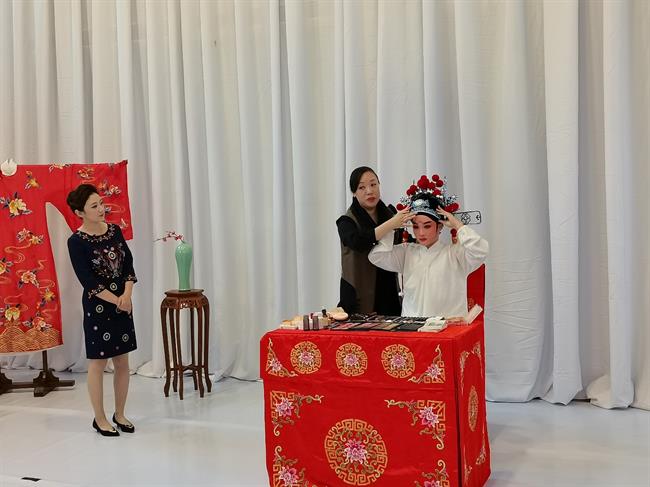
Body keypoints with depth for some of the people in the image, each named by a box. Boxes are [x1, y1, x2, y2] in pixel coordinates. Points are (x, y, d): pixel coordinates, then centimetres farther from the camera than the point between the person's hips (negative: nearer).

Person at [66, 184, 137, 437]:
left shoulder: (115, 230, 4)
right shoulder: (77, 241, -12)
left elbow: (129, 264, 4)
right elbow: (88, 281, -15)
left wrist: (127, 295, -10)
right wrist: (116, 300, -16)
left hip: (122, 303, 5)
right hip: (97, 307, -5)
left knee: (122, 362, 10)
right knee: (98, 363, 4)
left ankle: (120, 414, 24)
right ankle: (100, 419, 17)